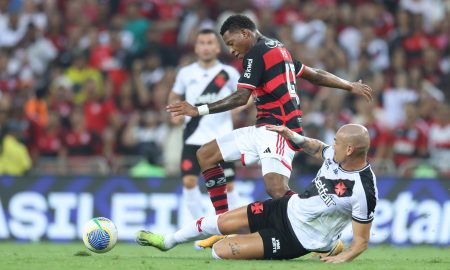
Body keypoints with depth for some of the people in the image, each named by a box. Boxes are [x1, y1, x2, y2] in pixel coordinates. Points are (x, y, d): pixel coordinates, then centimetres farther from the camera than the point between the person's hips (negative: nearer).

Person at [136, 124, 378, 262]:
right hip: (288, 207, 7)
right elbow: (316, 148, 18)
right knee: (222, 222, 11)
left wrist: (342, 258, -35)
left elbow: (361, 241, -21)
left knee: (221, 251, -12)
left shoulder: (363, 192, -29)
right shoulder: (335, 155, -8)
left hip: (298, 238, -7)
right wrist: (291, 135, 7)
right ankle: (168, 241, 37)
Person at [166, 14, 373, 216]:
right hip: (263, 130, 11)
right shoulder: (277, 48, 18)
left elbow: (241, 97, -17)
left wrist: (199, 110, -17)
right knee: (205, 155, 10)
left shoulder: (256, 53, -10)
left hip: (278, 130, -11)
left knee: (276, 190, -29)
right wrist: (350, 86, 36)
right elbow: (315, 75, 24)